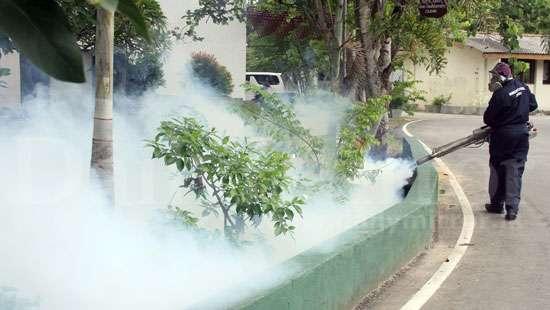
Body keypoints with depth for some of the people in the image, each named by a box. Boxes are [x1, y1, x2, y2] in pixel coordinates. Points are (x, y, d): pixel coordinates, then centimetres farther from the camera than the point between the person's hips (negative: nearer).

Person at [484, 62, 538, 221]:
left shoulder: (500, 94, -19)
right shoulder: (523, 88, 3)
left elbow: (488, 118, -13)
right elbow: (533, 105, 18)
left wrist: (492, 124, 8)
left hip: (503, 136, -5)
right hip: (522, 134, 5)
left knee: (498, 169, 12)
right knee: (515, 171, 5)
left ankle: (497, 204, 22)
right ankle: (512, 208, -2)